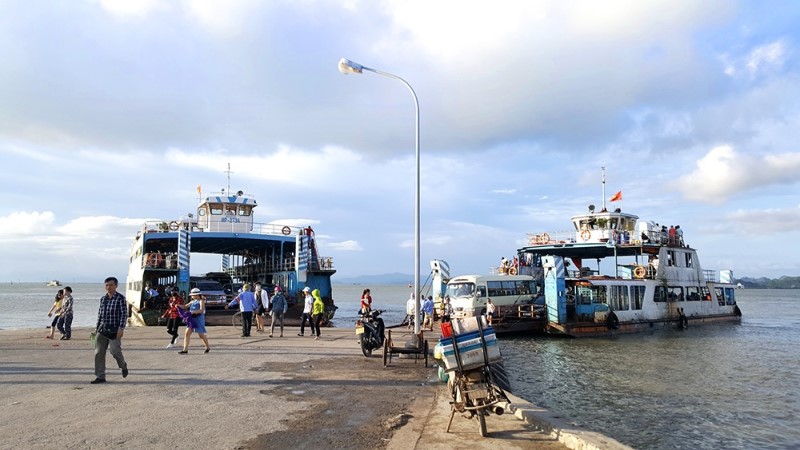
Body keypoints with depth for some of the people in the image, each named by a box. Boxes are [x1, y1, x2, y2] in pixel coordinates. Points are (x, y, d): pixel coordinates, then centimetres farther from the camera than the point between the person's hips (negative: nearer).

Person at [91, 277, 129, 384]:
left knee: (115, 351, -7)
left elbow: (124, 314, -10)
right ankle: (100, 376, 9)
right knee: (98, 353, 1)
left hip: (114, 331, -5)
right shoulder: (103, 299, 11)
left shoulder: (120, 298, -6)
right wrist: (97, 328, 16)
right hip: (102, 330, 5)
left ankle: (124, 366, 23)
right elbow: (100, 314, 18)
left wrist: (121, 328, -17)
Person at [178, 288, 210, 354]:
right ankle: (185, 350, -6)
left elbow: (201, 310, -20)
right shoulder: (193, 302, 14)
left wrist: (193, 312, -31)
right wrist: (179, 306, 3)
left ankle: (208, 347, 24)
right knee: (187, 333, -6)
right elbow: (185, 306, 22)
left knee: (201, 335, 4)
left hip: (199, 319, -7)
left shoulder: (201, 301, -6)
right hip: (192, 319, 7)